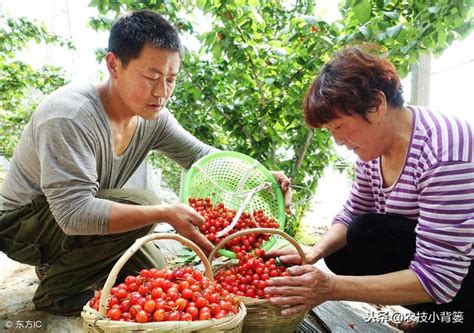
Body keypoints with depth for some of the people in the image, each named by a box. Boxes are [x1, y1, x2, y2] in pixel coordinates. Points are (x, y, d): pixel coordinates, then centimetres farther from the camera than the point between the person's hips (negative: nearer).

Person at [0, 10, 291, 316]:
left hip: (72, 217, 7)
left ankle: (63, 262, 22)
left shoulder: (154, 117, -11)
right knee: (143, 204, -30)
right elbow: (74, 212, -39)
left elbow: (200, 154, -4)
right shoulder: (70, 116, -33)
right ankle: (57, 290, -10)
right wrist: (165, 213, -44)